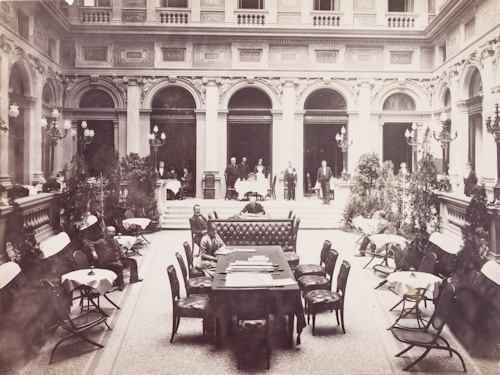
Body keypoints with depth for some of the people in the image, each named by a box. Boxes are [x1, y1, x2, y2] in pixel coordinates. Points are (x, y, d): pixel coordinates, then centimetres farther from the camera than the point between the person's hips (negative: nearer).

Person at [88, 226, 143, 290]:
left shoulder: (115, 241, 12)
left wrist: (126, 260, 7)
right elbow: (90, 244, -13)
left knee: (132, 261, -2)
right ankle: (120, 284, -21)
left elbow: (120, 251, 17)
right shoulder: (102, 242, -8)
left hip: (118, 260, 7)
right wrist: (93, 252, -29)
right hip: (108, 263, -7)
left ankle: (134, 278, 11)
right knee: (119, 266, -35)